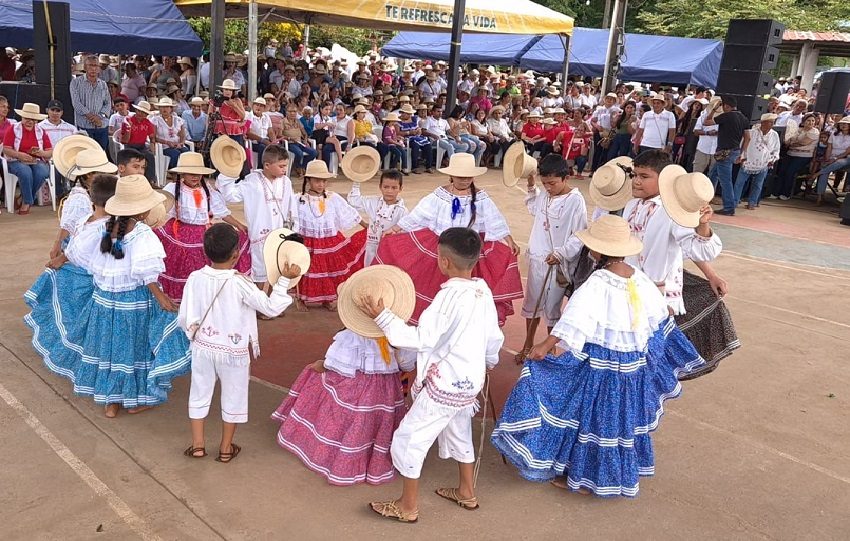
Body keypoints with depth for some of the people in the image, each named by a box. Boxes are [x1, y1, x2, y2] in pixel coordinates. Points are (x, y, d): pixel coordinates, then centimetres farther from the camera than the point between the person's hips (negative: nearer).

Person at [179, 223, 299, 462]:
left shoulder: (195, 278, -12)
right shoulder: (239, 283, -24)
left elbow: (184, 319, -6)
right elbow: (271, 308, -20)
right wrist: (284, 280, -12)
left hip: (203, 347, 3)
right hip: (233, 351, -3)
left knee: (200, 394, 21)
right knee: (233, 397, 17)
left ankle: (197, 444, 31)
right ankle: (226, 448, 29)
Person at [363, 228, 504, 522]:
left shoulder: (450, 296, -24)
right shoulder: (483, 290, 0)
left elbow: (422, 339, -27)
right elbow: (495, 337, 10)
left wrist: (382, 316, -23)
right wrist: (488, 362, 30)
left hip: (445, 384, -9)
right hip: (469, 381, 9)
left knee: (407, 439, 5)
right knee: (459, 434, 28)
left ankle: (408, 507, 17)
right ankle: (466, 493, 43)